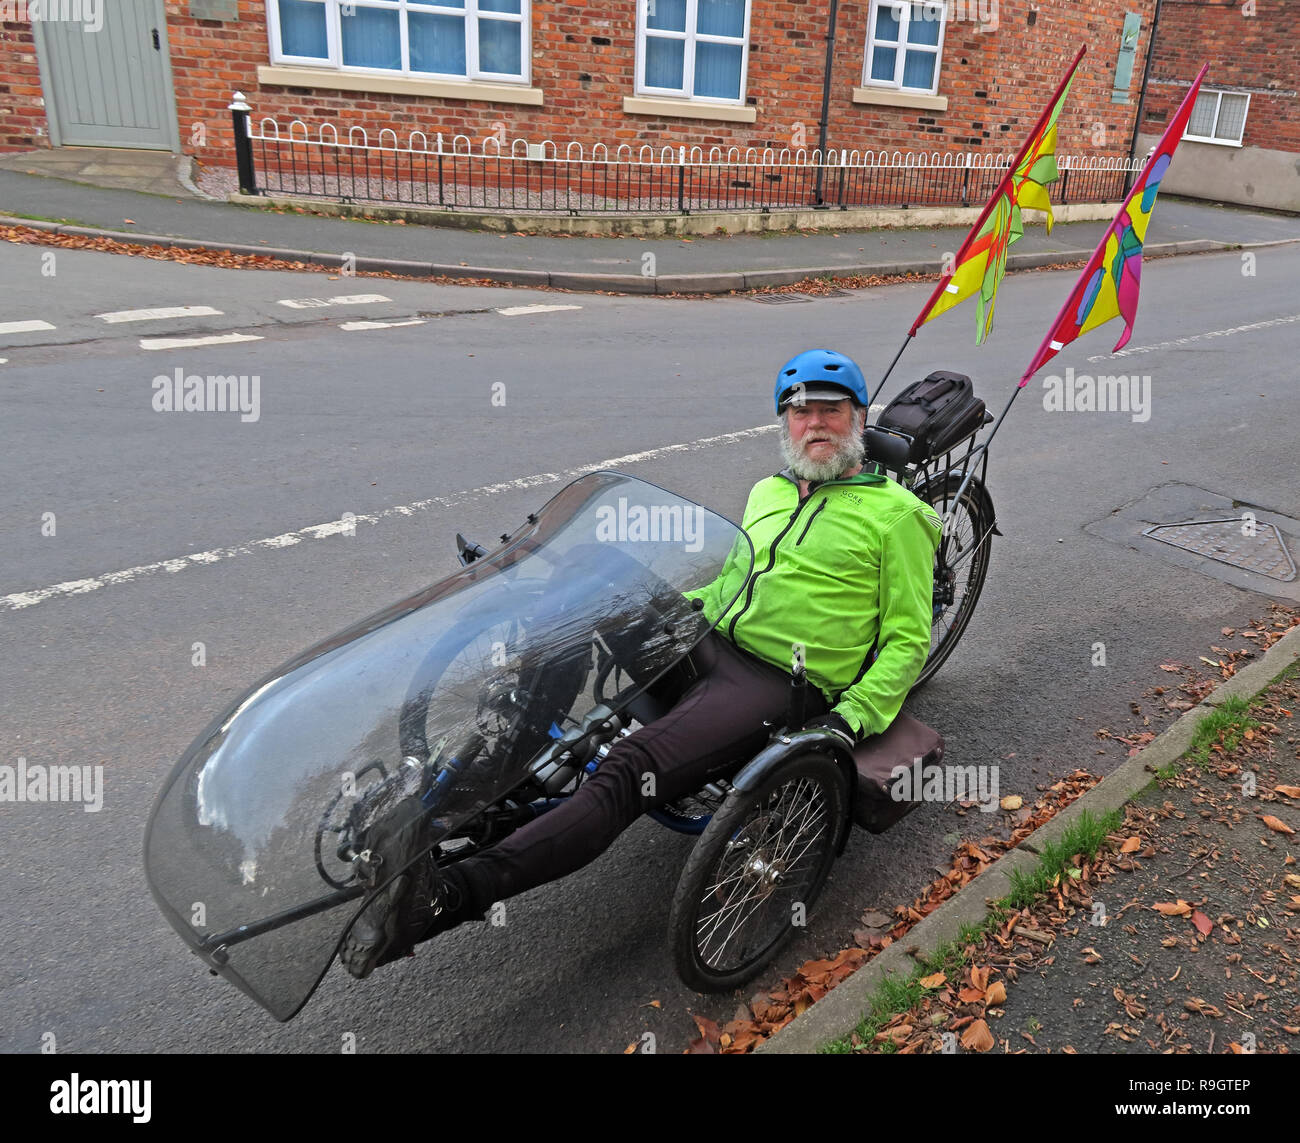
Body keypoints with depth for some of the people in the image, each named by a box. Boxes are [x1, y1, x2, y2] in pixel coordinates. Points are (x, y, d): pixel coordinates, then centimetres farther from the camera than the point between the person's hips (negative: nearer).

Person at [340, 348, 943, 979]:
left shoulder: (894, 512, 4)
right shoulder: (768, 491, 21)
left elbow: (907, 640, 1)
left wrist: (850, 717, -12)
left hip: (776, 683, -6)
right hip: (707, 638, 7)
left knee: (631, 769, -30)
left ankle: (449, 894, -41)